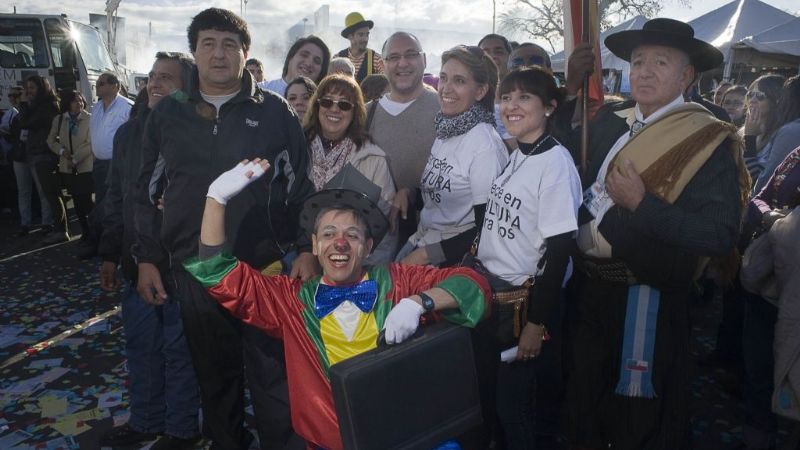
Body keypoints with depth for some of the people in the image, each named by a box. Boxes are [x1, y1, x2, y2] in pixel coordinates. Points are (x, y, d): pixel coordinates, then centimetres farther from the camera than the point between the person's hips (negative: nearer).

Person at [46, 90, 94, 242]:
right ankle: (85, 230, 21)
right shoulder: (59, 119, 7)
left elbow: (90, 143, -13)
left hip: (85, 166, -5)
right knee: (77, 201, 11)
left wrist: (75, 159, -15)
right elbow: (51, 140, 12)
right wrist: (61, 150, -6)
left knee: (86, 200, -5)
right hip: (67, 168, 5)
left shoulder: (89, 119, -9)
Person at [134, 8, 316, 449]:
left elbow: (302, 186, 1)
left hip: (268, 266, -2)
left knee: (273, 373, 5)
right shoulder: (167, 114, 7)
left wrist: (307, 250, -7)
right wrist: (147, 259, 9)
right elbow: (147, 192, 12)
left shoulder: (274, 112, 1)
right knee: (214, 374, 16)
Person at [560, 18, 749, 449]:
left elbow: (720, 235, -23)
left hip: (646, 298, -5)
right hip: (590, 284, 6)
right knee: (584, 403, 25)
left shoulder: (710, 141, -15)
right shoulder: (608, 120, 3)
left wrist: (641, 203, -25)